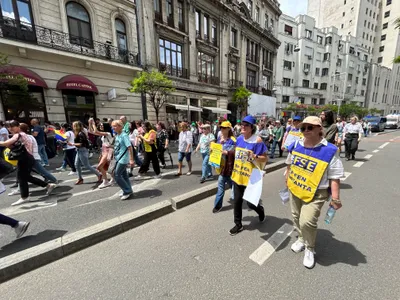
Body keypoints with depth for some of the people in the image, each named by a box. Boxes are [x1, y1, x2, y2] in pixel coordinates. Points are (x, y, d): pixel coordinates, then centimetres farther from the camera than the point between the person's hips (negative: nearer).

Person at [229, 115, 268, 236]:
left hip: (251, 177, -5)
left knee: (250, 203, 6)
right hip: (237, 175, 6)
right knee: (237, 201, 12)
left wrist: (255, 156, -28)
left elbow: (265, 158, -12)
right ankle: (238, 224, 32)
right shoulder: (239, 139, 4)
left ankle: (260, 208, 44)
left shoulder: (257, 140, -14)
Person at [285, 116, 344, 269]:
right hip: (294, 189, 5)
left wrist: (335, 198, -13)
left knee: (307, 222, -10)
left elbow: (334, 178, -13)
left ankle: (310, 249, 22)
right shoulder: (295, 146, -4)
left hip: (315, 193, -5)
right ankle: (302, 239, 48)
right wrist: (287, 182, 16)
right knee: (297, 217, 20)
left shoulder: (330, 151, -17)